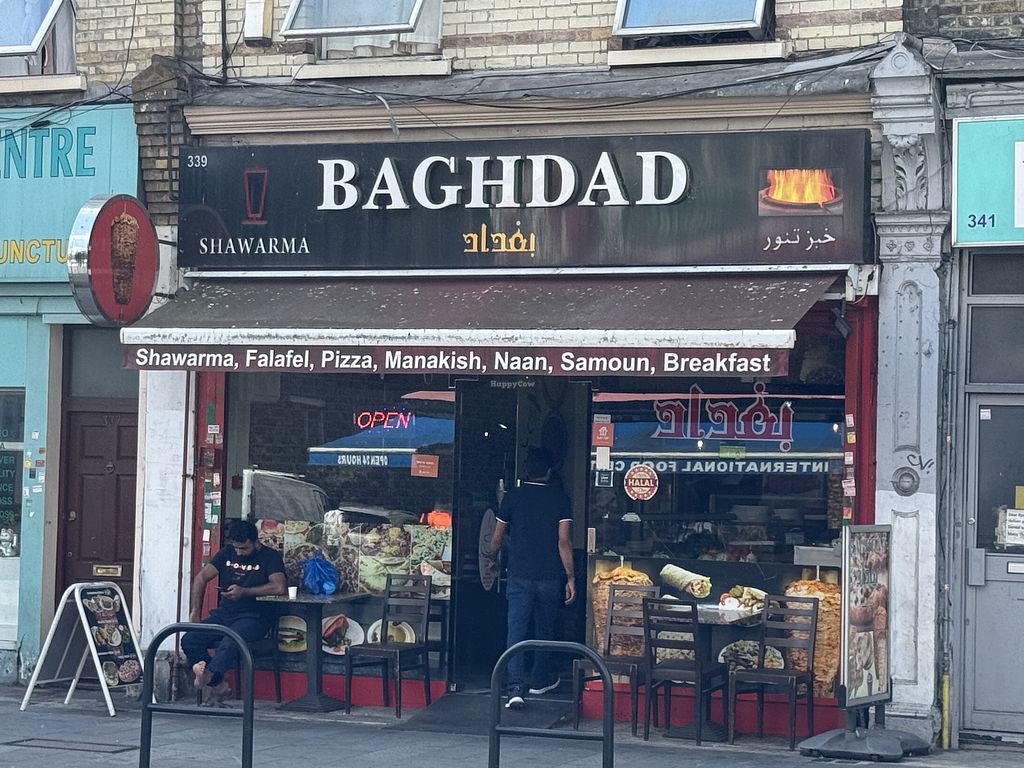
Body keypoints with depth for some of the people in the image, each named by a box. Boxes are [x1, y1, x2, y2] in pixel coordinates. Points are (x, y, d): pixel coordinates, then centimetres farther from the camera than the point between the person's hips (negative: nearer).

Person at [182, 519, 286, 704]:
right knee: (189, 640, -16)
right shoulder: (227, 553, 16)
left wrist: (244, 592, -15)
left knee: (230, 642, -37)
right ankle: (218, 685, -12)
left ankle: (208, 676, -50)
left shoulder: (270, 556, -1)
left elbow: (279, 587, -18)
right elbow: (201, 578, 10)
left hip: (253, 617, -6)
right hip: (224, 613, 6)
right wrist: (195, 612, -1)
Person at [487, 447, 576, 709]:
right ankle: (541, 680, 31)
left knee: (516, 631, -5)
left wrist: (492, 562, 26)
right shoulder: (560, 499, -1)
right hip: (550, 577, 1)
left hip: (519, 576, 0)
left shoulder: (512, 497, 1)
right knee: (545, 631, 18)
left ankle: (515, 688, -18)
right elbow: (564, 541, -7)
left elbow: (497, 538, 6)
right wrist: (570, 578, -2)